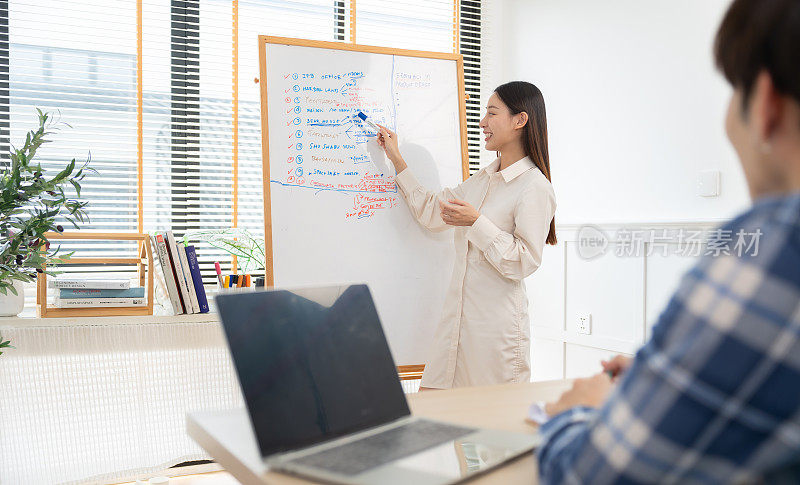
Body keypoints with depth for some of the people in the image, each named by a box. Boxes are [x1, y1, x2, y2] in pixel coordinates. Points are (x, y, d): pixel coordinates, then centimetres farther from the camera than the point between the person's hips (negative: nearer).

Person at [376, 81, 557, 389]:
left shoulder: (535, 187, -11)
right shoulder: (485, 178, 14)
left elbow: (524, 262, -16)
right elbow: (432, 213, 20)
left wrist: (476, 222, -20)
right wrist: (396, 159, 21)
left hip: (497, 323, -7)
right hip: (459, 315, 8)